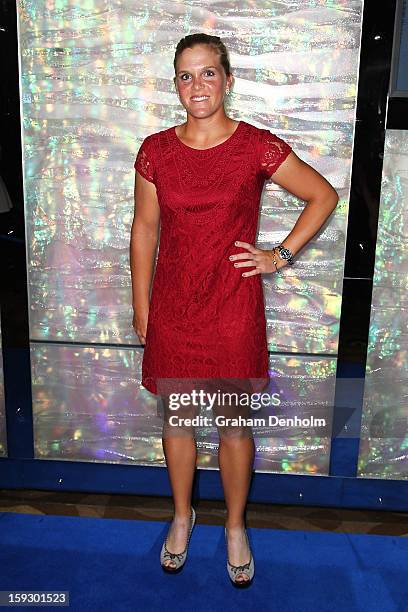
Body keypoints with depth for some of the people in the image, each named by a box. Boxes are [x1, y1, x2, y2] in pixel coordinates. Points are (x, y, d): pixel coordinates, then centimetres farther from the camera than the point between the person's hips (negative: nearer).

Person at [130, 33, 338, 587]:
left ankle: (235, 527, 33)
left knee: (235, 424, 10)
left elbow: (324, 196, 3)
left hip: (233, 306, -2)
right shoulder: (155, 150, 0)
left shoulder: (258, 146, -6)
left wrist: (281, 255, -4)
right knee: (176, 417, 15)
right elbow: (143, 230, 6)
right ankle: (182, 515, 39)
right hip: (172, 307, 2)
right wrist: (141, 308, 7)